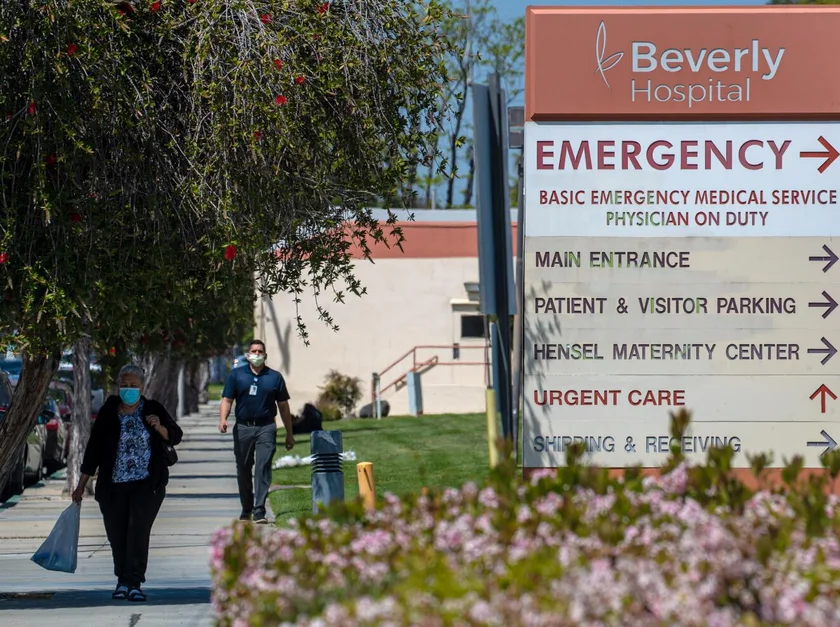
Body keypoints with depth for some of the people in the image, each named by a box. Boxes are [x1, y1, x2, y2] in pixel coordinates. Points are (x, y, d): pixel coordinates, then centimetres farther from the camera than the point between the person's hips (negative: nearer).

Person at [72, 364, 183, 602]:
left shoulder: (153, 409, 2)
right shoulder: (108, 413, 2)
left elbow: (176, 437, 5)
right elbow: (94, 449, 6)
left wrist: (160, 427, -17)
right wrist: (81, 485, 7)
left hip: (147, 484, -1)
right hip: (113, 486, 2)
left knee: (139, 531, -14)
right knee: (117, 536, 3)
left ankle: (133, 583, -15)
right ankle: (123, 580, 21)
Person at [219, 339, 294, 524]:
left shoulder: (275, 377, 8)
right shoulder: (236, 375, 8)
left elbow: (283, 406, 12)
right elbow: (227, 399, 4)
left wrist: (289, 433, 12)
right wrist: (223, 419, -15)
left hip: (266, 428, -1)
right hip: (243, 428, 1)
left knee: (263, 468, -12)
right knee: (243, 470, 8)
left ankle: (259, 511, -16)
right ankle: (246, 509, 22)